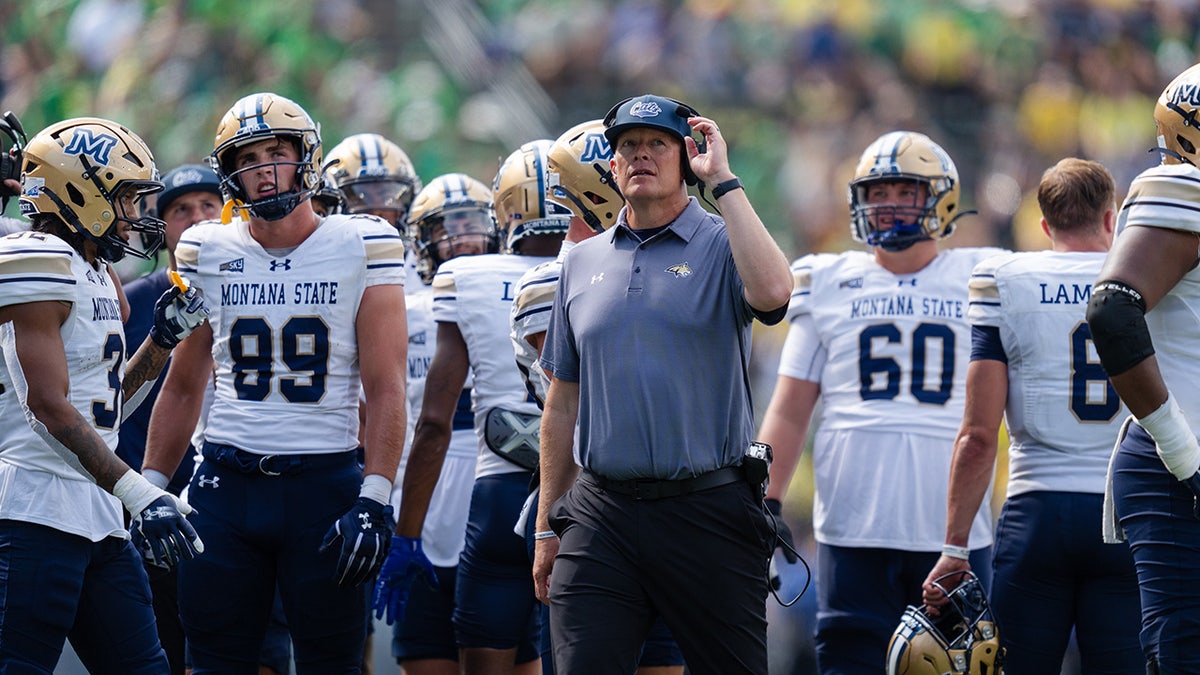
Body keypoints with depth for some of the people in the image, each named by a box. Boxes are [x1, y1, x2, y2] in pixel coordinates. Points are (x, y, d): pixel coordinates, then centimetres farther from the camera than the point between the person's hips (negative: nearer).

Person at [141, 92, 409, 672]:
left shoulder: (363, 249, -1)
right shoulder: (208, 254, 8)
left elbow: (386, 391, -5)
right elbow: (183, 390, 16)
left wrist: (374, 501, -13)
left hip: (325, 486, -3)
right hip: (226, 484, 3)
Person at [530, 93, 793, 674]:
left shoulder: (722, 247, 1)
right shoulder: (583, 263, 14)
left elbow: (771, 293, -25)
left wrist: (723, 181, -16)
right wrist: (548, 528, 15)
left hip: (707, 513, -3)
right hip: (600, 512, 3)